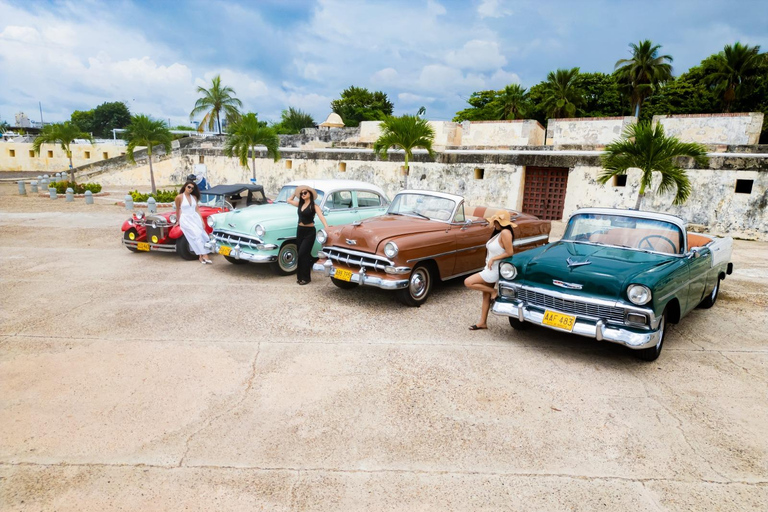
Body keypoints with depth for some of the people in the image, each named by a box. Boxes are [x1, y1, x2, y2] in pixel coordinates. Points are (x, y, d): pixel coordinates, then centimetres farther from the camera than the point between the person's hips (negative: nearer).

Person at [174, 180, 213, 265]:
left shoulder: (194, 197, 12)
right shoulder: (179, 197, -1)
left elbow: (197, 209, 10)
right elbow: (178, 210, 8)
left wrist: (202, 220, 3)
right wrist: (178, 221, 16)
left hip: (195, 218, 5)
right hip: (185, 219, -5)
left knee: (203, 234, -15)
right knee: (196, 234, -23)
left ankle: (204, 255, -20)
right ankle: (201, 255, -23)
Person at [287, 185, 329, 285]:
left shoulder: (314, 206, -8)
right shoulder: (299, 204, 10)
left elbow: (321, 216, -24)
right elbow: (289, 200, 25)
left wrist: (326, 227, -39)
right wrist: (295, 193, 18)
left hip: (309, 232, -6)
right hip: (299, 230, 6)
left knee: (303, 254, -10)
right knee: (300, 255, 9)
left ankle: (306, 277, 0)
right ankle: (300, 276, 19)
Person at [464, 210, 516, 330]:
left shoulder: (505, 233, -22)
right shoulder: (498, 232, 5)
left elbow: (510, 252, -23)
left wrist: (493, 259, -19)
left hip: (495, 270, -9)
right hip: (490, 268, 9)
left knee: (468, 282, -10)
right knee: (486, 295, 15)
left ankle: (494, 291, 3)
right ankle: (483, 322, 25)